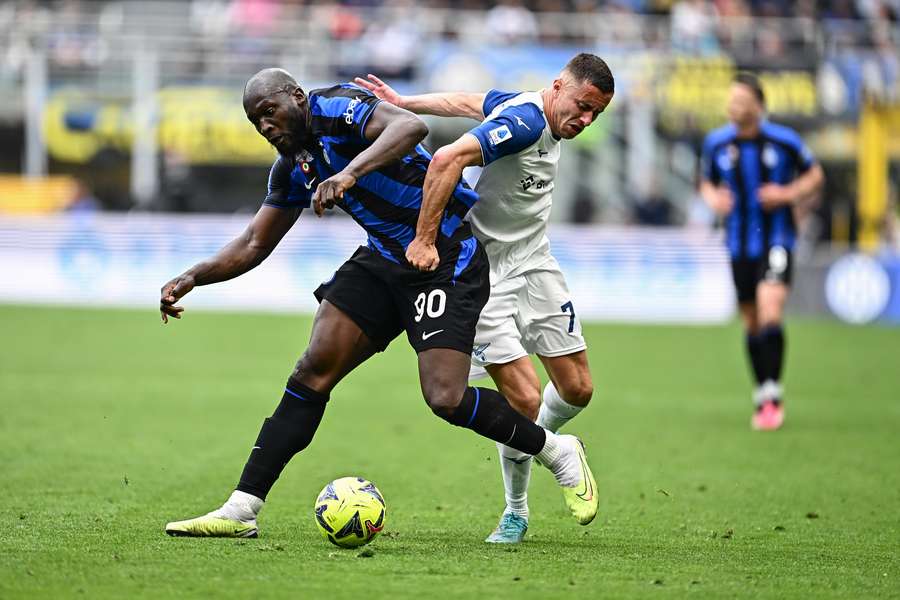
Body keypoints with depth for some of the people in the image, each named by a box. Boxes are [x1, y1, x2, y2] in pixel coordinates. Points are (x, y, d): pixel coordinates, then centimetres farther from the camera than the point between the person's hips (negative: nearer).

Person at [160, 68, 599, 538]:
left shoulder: (335, 107, -15)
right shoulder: (293, 167, 10)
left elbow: (411, 127, -35)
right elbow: (254, 245, 17)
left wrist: (349, 173, -47)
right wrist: (194, 277, 2)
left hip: (449, 258, -8)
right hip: (384, 260, 8)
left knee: (446, 399, -17)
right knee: (313, 371, -5)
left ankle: (557, 452, 8)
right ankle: (240, 510, -6)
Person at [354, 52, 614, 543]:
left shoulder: (530, 108, 4)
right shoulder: (523, 121, -25)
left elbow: (467, 103, 16)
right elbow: (447, 160, -35)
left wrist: (403, 103, 25)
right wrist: (425, 239, -35)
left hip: (534, 266, 9)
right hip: (485, 275, -8)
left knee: (577, 388, 4)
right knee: (524, 399, -13)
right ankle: (516, 512, 8)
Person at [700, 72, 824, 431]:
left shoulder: (784, 141, -8)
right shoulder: (716, 143, 0)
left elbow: (815, 176, 5)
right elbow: (707, 182, 15)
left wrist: (788, 194, -13)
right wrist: (713, 199, -8)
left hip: (776, 240, -3)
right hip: (739, 245, 3)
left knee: (770, 311, -21)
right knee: (752, 322, 9)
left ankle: (772, 395, -14)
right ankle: (763, 398, 24)